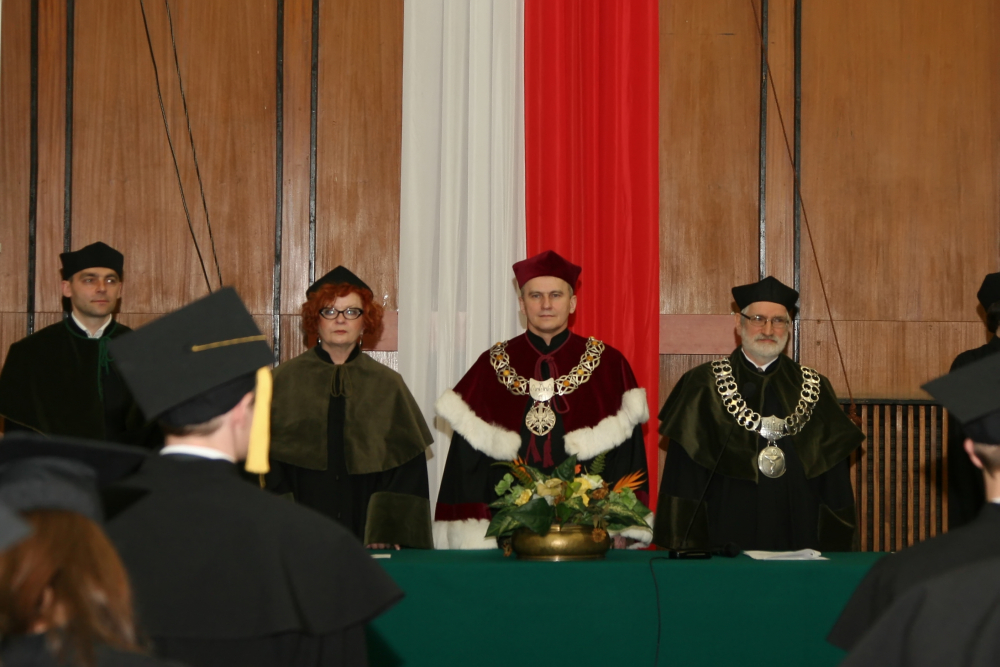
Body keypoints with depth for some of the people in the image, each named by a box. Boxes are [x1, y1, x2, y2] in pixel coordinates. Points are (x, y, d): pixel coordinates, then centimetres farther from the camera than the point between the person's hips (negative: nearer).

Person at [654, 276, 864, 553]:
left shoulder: (814, 389, 9)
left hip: (798, 541, 2)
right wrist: (686, 548, -6)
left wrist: (834, 548, 4)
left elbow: (834, 485, 10)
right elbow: (683, 476, 0)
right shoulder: (703, 386, 2)